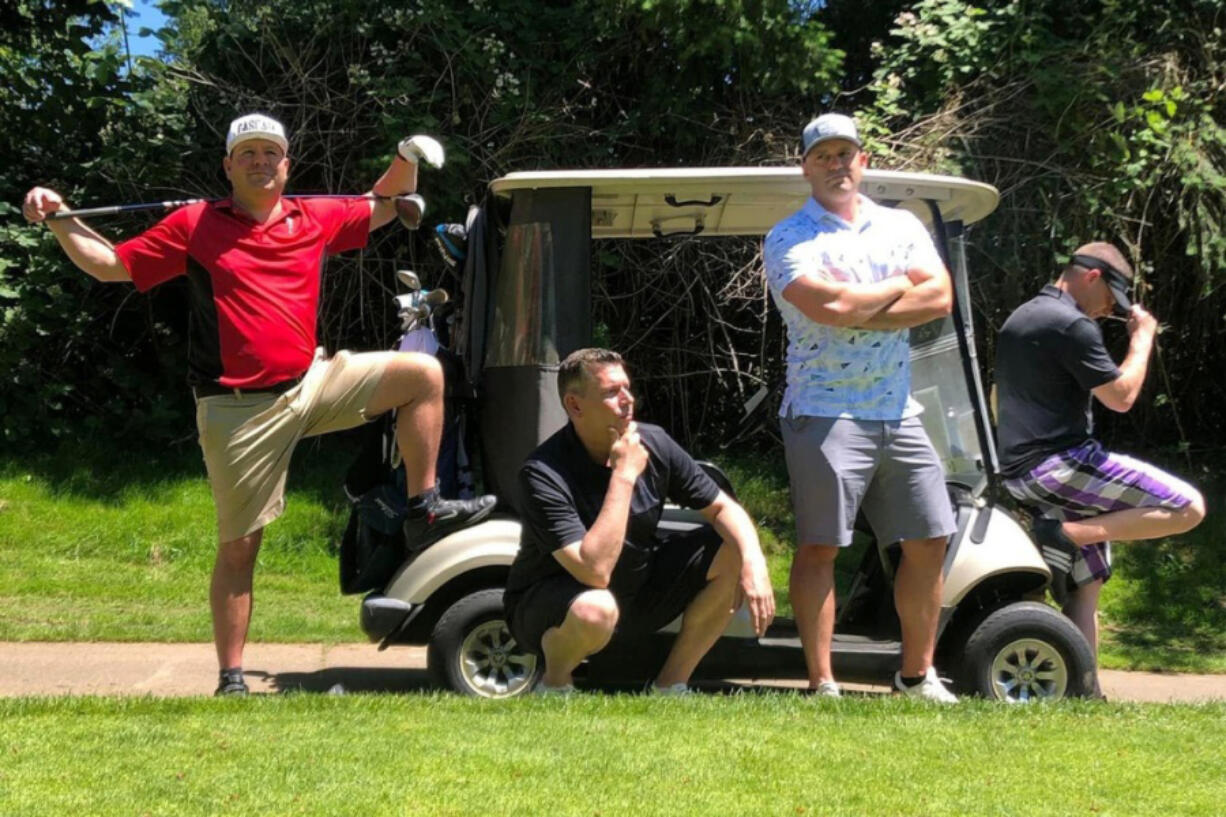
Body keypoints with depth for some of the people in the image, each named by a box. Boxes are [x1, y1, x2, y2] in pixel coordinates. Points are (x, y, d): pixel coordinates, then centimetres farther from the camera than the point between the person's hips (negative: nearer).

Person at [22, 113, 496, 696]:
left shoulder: (315, 218, 9)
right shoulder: (194, 225, 0)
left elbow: (384, 207, 24)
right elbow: (108, 264, 4)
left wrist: (408, 161, 5)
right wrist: (58, 219, -8)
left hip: (311, 383, 4)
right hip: (239, 409, -4)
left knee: (422, 374, -6)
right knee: (238, 547, -1)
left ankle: (425, 509, 0)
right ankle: (231, 680, 7)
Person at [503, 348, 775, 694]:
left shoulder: (653, 443, -9)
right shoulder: (544, 474, -28)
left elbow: (724, 508, -2)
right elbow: (595, 572, -38)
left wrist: (753, 562, -23)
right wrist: (624, 475, -33)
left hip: (638, 590, 6)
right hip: (548, 607, -6)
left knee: (735, 556, -8)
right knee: (596, 610, -40)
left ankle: (669, 688, 1)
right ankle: (553, 687, -6)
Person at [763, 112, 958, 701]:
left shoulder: (902, 226, 14)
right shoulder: (787, 239, 0)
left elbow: (939, 299, -1)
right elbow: (827, 304, -18)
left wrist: (857, 311, -11)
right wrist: (898, 286, -1)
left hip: (900, 413, 5)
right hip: (825, 411, -5)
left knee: (929, 542, 7)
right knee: (820, 547, -7)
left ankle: (918, 675, 19)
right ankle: (821, 684, -3)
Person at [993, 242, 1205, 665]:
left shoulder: (1019, 319, 19)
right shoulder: (1071, 324, -13)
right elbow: (1120, 396, -13)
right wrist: (1142, 338, 0)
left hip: (1018, 472, 10)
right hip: (1059, 465, -10)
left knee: (1085, 587, 12)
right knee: (1188, 507, -12)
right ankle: (1066, 533, -16)